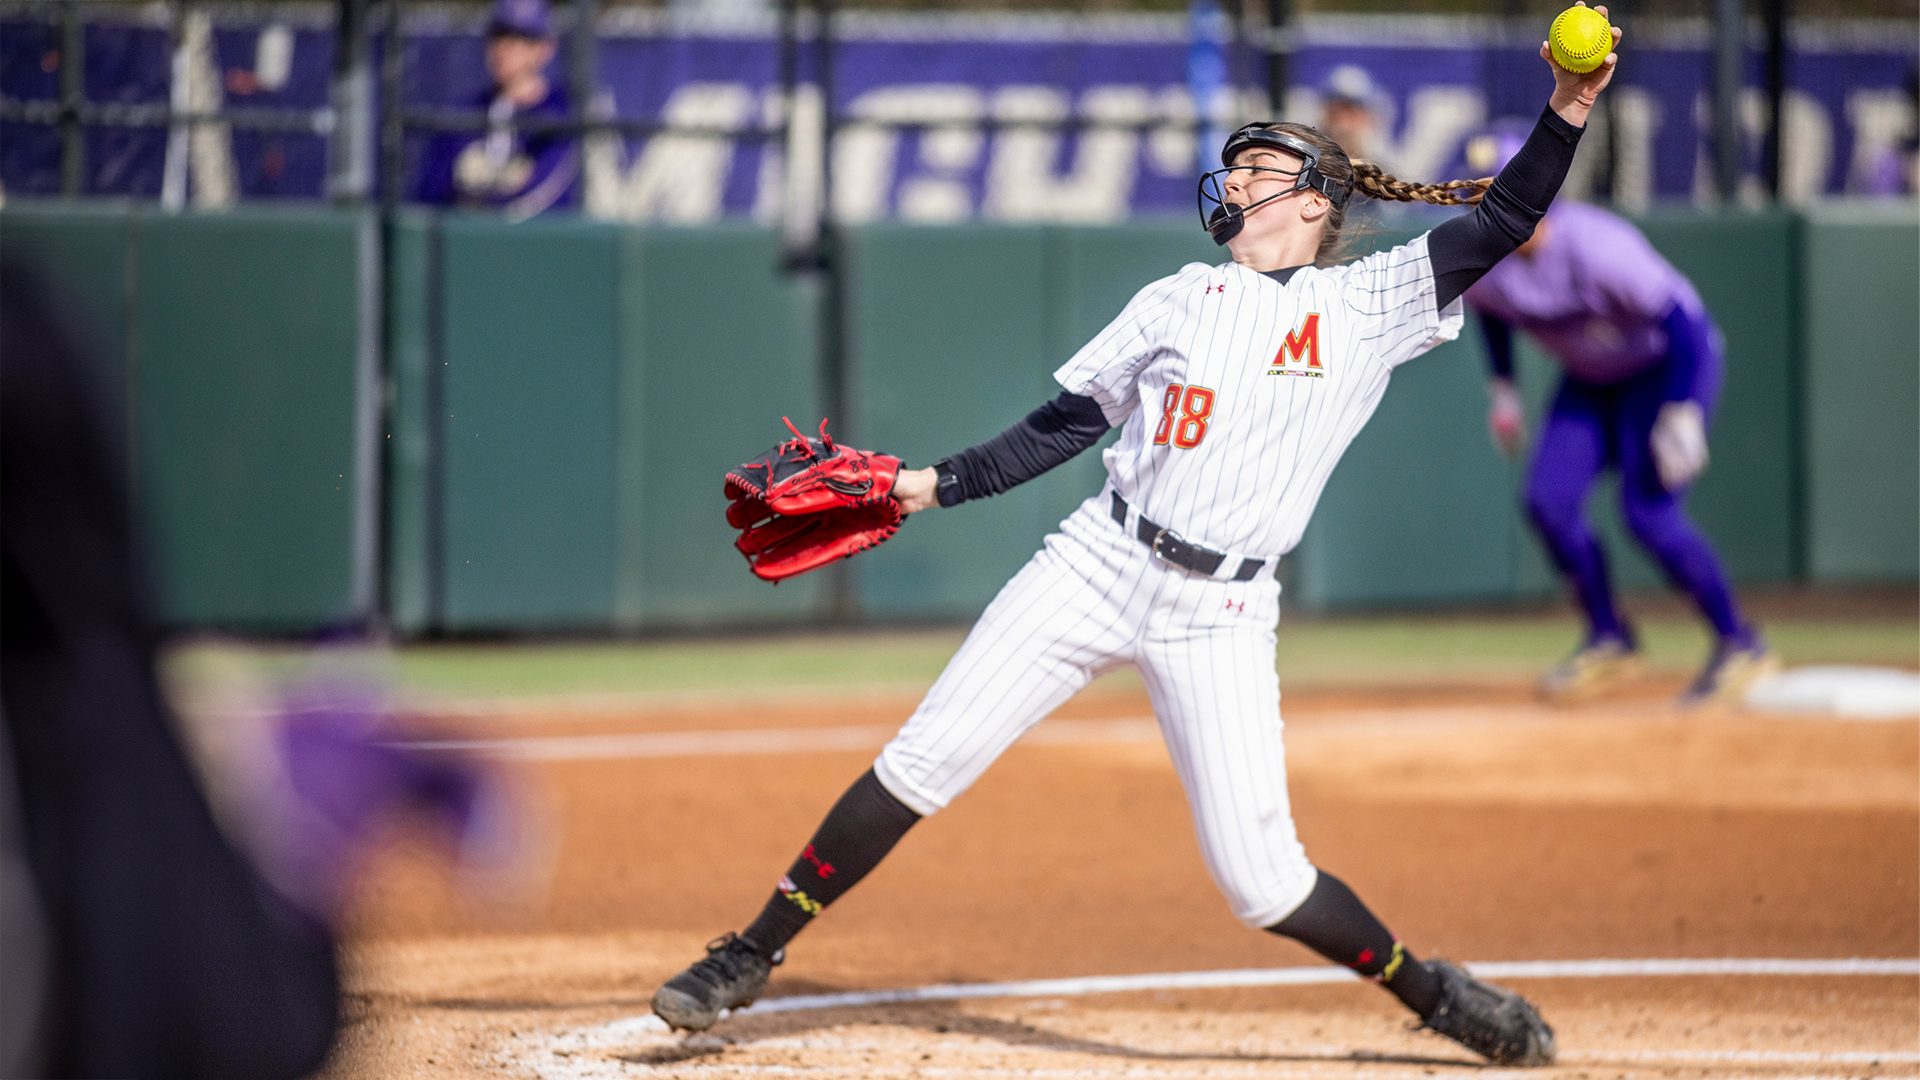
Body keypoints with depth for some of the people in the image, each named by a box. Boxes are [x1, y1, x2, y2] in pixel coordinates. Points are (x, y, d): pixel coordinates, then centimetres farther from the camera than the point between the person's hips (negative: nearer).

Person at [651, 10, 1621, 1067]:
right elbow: (1063, 423, 14)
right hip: (1098, 568, 2)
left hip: (1221, 614, -2)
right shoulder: (1179, 298, 13)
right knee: (923, 760, -6)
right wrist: (936, 484, 8)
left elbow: (1502, 222, 0)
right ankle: (750, 957, 4)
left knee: (1259, 877, -8)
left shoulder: (1369, 306, 5)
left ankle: (1431, 990, 16)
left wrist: (1568, 108, -12)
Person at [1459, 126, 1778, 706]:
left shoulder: (1596, 248, -34)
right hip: (1591, 378, 7)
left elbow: (1682, 318, -32)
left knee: (1648, 511, -18)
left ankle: (1741, 643, -2)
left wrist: (1682, 413, -37)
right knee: (1549, 500, -6)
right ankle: (1609, 641, 12)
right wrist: (1502, 387, 9)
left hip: (1669, 364, -7)